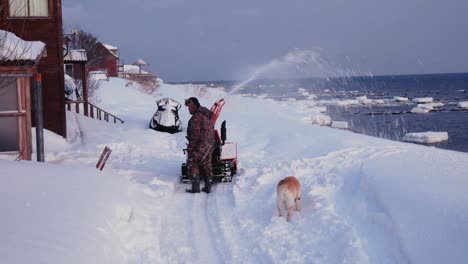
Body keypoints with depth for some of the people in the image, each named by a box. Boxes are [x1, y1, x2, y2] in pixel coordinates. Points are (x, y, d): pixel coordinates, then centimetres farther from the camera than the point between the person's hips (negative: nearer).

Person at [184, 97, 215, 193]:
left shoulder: (196, 117, -20)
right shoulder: (208, 115, 11)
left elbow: (195, 133, -24)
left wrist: (191, 145, -16)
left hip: (199, 146, -9)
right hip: (209, 145, 9)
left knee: (192, 165, 2)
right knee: (206, 165, 15)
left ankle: (195, 187, 0)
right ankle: (208, 187, 17)